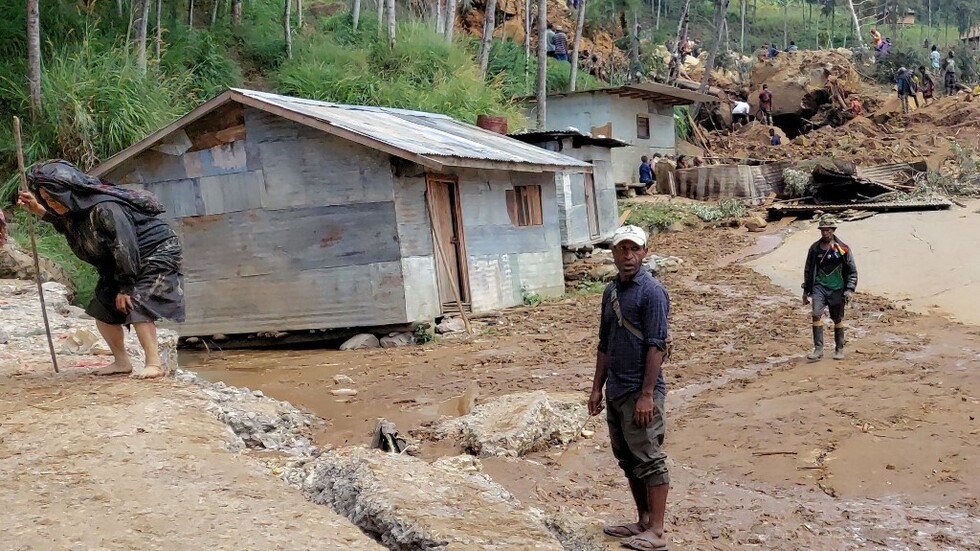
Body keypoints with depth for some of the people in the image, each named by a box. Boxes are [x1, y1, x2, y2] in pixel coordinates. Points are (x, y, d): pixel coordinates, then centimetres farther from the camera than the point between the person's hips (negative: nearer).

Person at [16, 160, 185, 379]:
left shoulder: (105, 209, -32)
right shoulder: (77, 208, -3)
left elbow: (125, 248, -30)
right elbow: (66, 223, 23)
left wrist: (125, 288, -22)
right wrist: (39, 210, 9)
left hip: (156, 253, -10)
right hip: (126, 261, 10)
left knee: (136, 305, -21)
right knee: (102, 308, 6)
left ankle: (154, 364, -15)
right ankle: (122, 362, 17)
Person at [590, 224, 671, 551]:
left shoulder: (651, 291, -11)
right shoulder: (611, 291, 12)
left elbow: (656, 346, -16)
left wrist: (647, 394, -20)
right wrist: (597, 388, 15)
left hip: (640, 392, -8)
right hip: (615, 391, 8)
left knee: (648, 460, -1)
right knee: (627, 459, 15)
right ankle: (643, 521, 27)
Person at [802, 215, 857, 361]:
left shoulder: (843, 249, -5)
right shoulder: (814, 248, 3)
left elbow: (852, 271, -1)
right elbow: (808, 270, 13)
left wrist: (850, 289, -11)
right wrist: (806, 290, 13)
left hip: (837, 289, -1)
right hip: (819, 286, 1)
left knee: (838, 320, 10)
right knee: (816, 314, -17)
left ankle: (839, 349, 26)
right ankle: (818, 349, -13)